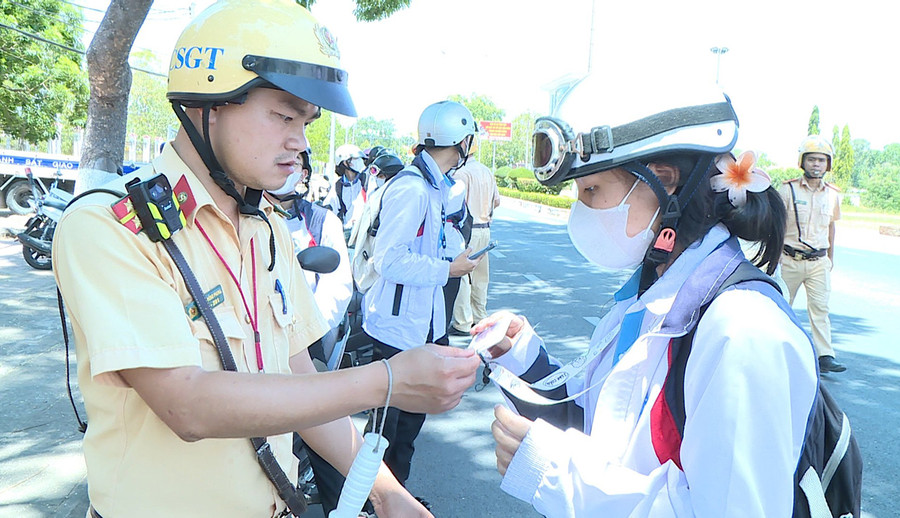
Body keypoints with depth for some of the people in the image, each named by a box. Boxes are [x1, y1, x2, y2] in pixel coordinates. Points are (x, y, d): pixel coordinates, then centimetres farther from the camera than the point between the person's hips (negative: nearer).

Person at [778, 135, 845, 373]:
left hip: (819, 262, 2)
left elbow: (831, 226, 18)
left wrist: (830, 257, 20)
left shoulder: (832, 194, 6)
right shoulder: (788, 189, -5)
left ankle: (825, 356, -2)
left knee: (820, 307, -3)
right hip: (790, 259, -2)